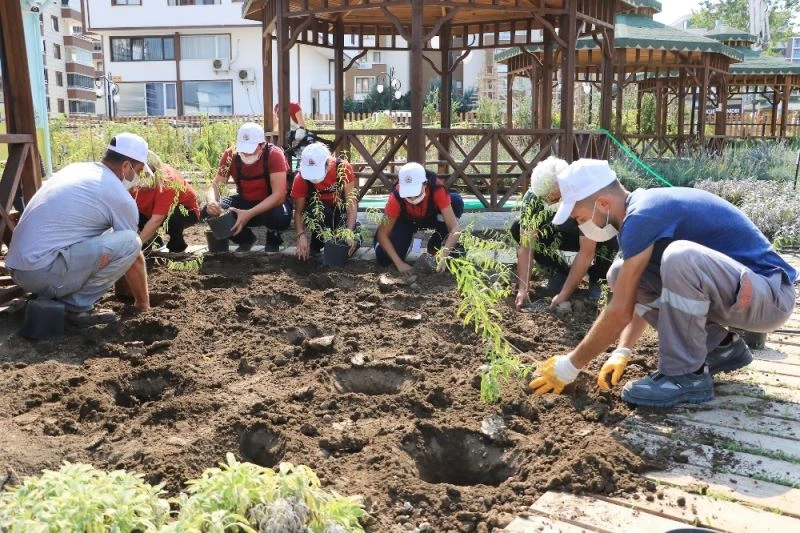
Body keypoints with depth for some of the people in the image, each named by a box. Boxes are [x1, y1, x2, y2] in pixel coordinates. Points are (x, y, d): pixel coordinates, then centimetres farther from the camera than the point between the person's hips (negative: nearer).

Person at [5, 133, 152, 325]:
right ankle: (76, 305, -5)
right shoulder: (120, 197, -7)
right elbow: (135, 258, 3)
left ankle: (50, 297, 14)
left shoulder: (75, 169, 17)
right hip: (42, 271, -9)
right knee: (129, 243, -12)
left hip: (20, 268, 9)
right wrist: (143, 302, 17)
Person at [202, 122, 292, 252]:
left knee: (280, 217, -40)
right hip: (245, 201, 4)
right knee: (208, 212, -19)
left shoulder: (274, 155, -26)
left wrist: (249, 214, -42)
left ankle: (273, 241, 0)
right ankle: (246, 239, 9)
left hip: (272, 202, -4)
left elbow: (279, 195, -31)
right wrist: (211, 201, -37)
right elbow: (216, 185, -11)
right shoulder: (230, 155, -13)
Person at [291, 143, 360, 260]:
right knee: (316, 211, -37)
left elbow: (351, 202, -27)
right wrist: (301, 235, -35)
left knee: (351, 245, -25)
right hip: (317, 209, 0)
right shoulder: (301, 178, -24)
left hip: (341, 208, 0)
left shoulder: (343, 168, -27)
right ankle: (317, 242, -8)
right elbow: (298, 212, -18)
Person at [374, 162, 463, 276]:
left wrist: (443, 255, -54)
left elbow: (454, 227, -39)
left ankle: (435, 247, -11)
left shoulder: (437, 189, -37)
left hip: (431, 217, 0)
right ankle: (407, 238, 11)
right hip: (406, 221, 0)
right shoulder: (396, 196, -35)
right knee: (383, 258, -23)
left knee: (456, 201, -33)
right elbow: (382, 234, -28)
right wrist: (399, 263, -38)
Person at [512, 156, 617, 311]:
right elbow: (526, 244, -27)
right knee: (517, 229, -20)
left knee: (611, 241, -38)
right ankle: (561, 271, 0)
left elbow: (587, 251, -37)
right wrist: (522, 289, -36)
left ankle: (595, 277, -4)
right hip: (561, 235, 4)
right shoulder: (533, 196, -27)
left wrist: (564, 294, -39)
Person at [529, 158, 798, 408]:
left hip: (770, 294, -9)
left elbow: (620, 310, -21)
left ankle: (687, 375, -16)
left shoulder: (642, 216, -23)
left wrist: (569, 366, -11)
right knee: (623, 276, 0)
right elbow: (636, 295, 16)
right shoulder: (645, 205, 6)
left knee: (680, 256, -35)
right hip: (730, 290, 9)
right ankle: (721, 346, 9)